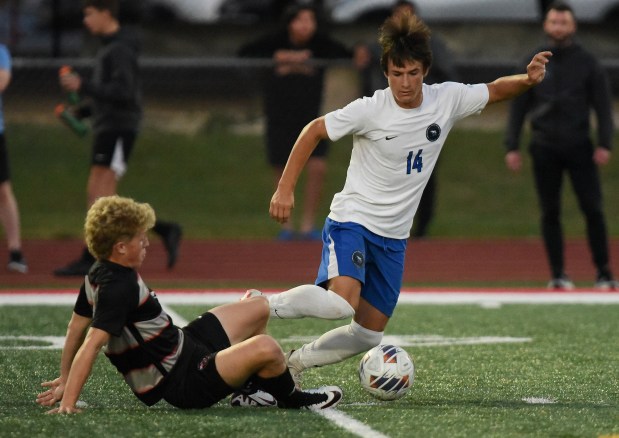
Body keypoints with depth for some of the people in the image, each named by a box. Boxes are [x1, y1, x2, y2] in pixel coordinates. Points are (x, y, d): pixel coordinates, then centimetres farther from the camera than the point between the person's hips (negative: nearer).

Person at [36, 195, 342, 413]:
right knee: (265, 347, -28)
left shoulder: (99, 275, 3)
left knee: (258, 308, 18)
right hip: (183, 383, -11)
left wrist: (65, 379, 24)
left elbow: (77, 326, 14)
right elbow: (90, 345, -32)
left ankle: (250, 389, 32)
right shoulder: (118, 288, -27)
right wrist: (67, 403, -34)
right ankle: (291, 400, 3)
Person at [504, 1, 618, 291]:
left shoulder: (587, 63, 4)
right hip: (544, 148, 1)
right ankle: (558, 275, 9)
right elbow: (518, 107, 9)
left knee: (593, 209, -6)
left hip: (579, 147, -1)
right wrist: (512, 147, 1)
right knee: (550, 213, 3)